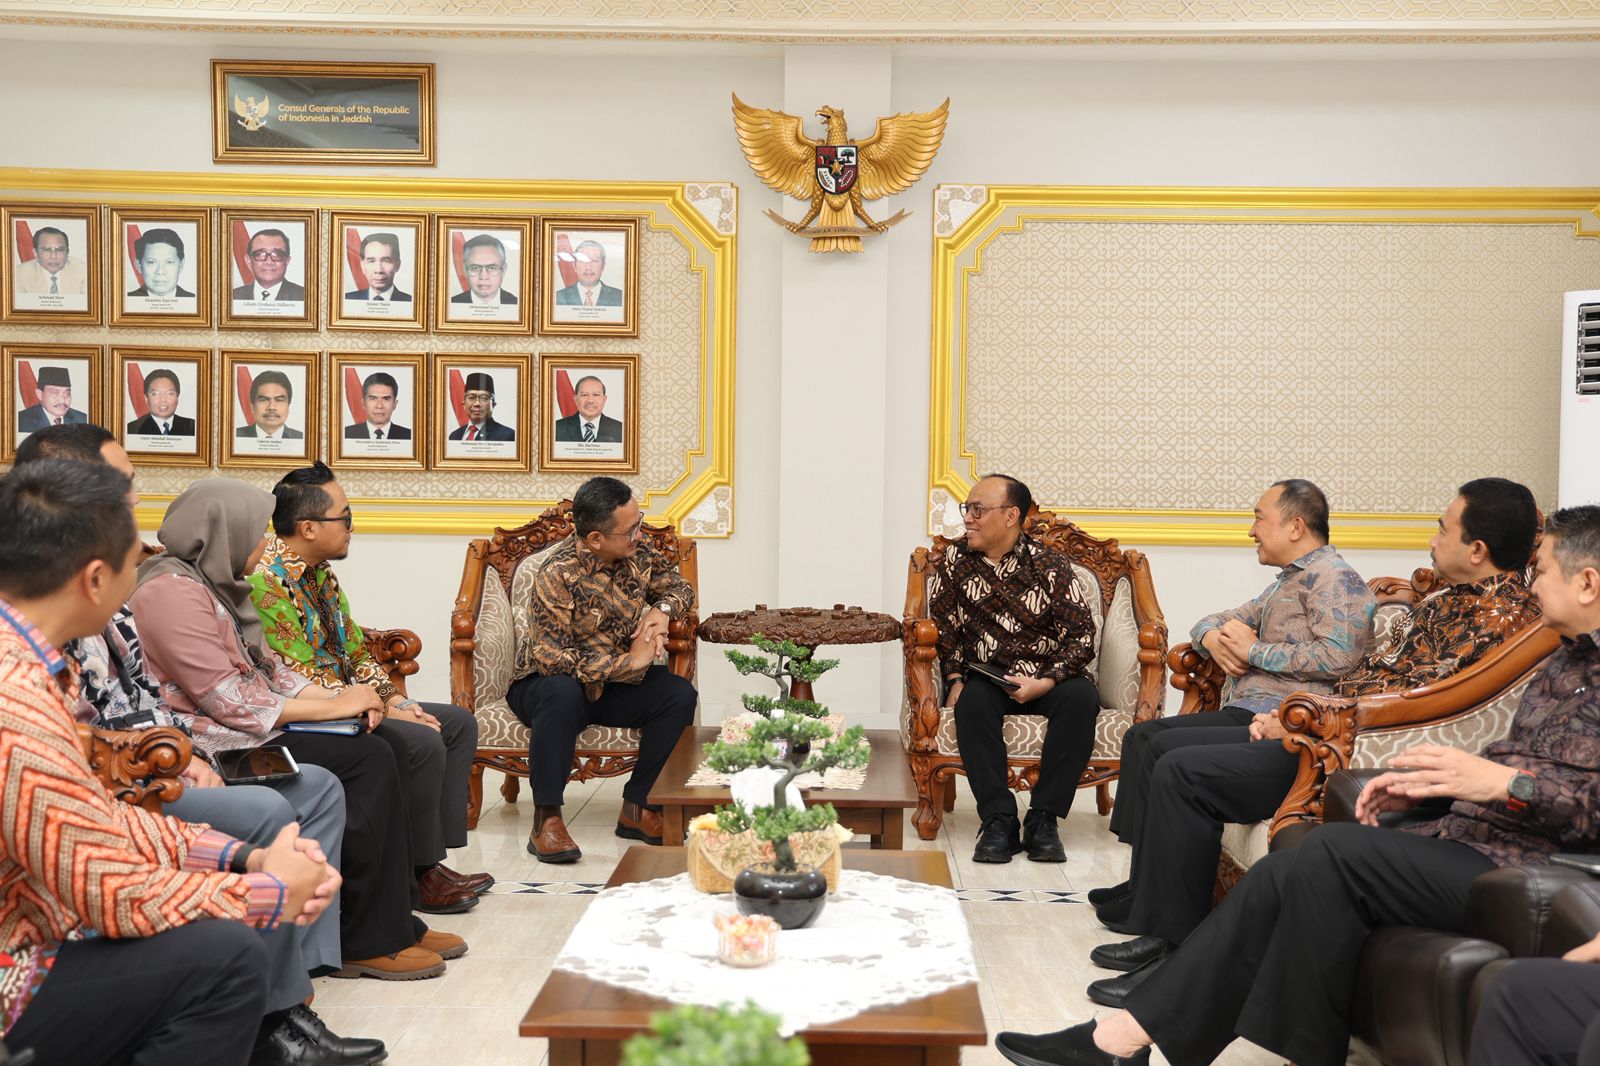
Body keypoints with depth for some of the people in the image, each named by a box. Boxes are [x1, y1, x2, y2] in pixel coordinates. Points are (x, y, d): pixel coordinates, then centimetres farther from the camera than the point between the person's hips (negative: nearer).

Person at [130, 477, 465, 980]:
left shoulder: (214, 582, 17)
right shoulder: (173, 591, -16)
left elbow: (268, 668, 15)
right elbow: (227, 700, -20)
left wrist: (338, 695, -1)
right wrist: (333, 707, -14)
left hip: (243, 729, 10)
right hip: (214, 743, -10)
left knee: (377, 757, -7)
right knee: (371, 761, -19)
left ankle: (395, 923, -3)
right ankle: (367, 942, -9)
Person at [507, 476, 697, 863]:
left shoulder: (636, 552, -5)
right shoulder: (557, 575, -25)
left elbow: (680, 586, 11)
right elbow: (551, 658, -31)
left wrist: (662, 609, -13)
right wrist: (629, 662, -27)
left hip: (613, 685, 6)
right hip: (545, 684, -5)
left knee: (679, 695, -19)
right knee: (562, 693, -40)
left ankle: (638, 808, -9)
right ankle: (546, 819, -27)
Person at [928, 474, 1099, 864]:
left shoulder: (1050, 565, 0)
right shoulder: (955, 561, 7)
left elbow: (1082, 635, -5)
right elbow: (941, 627, 7)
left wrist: (1045, 683, -19)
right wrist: (955, 680, -9)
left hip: (1047, 680, 0)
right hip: (986, 676, 1)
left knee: (1082, 697, -32)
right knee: (972, 700, -34)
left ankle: (1043, 819, -26)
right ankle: (998, 820, -29)